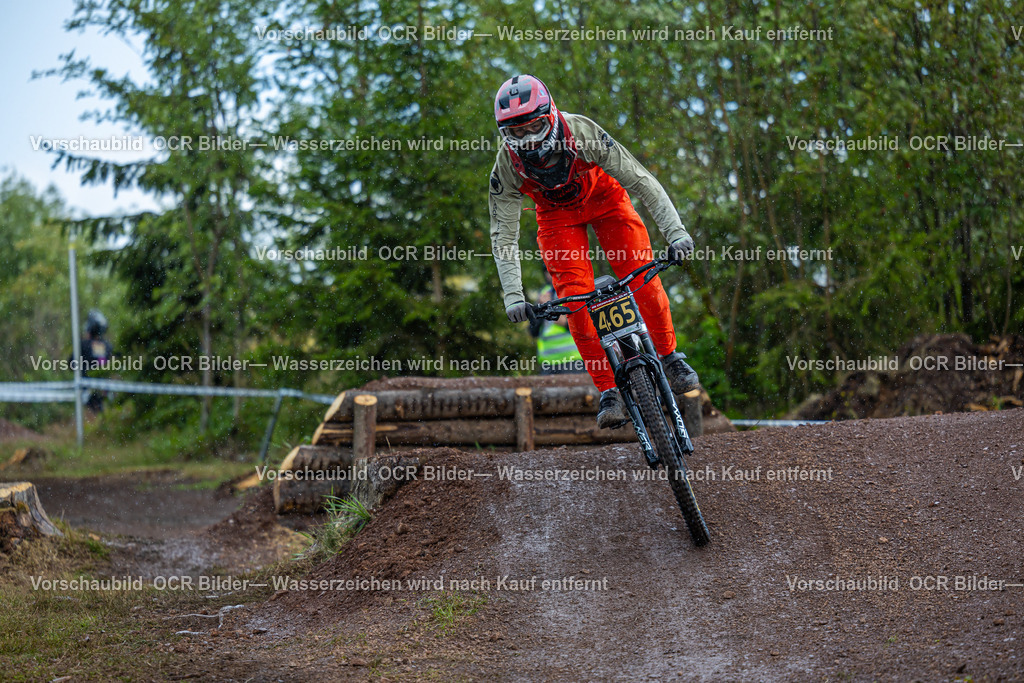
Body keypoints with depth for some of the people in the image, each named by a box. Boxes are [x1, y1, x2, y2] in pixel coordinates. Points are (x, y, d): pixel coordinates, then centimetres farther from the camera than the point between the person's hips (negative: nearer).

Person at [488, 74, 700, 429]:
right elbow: (503, 235, -20)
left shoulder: (582, 133, -35)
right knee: (575, 297, -17)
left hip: (604, 198, -1)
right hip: (557, 214, 1)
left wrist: (675, 231, -37)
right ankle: (609, 391, -11)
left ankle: (669, 357, 8)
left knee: (642, 278, -16)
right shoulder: (506, 165, -28)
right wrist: (513, 296, -29)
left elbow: (640, 180, -30)